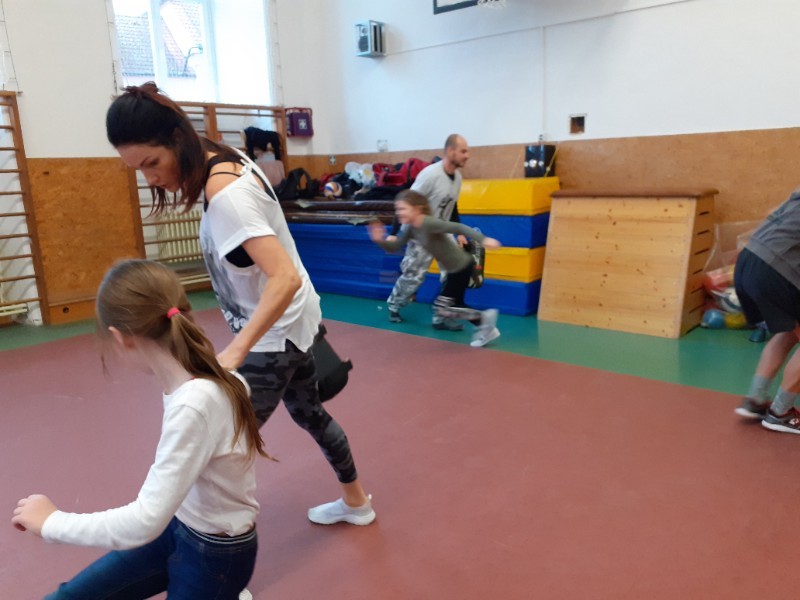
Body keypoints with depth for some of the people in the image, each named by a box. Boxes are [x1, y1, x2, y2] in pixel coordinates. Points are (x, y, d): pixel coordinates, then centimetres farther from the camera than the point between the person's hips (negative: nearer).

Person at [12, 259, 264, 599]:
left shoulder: (194, 404, -34)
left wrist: (51, 521, -16)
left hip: (215, 553, -7)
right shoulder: (194, 379, -11)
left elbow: (145, 522, -29)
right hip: (179, 526, 7)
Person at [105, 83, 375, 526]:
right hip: (291, 322, 10)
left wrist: (235, 351, -44)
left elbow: (286, 278, -38)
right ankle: (355, 502, 46)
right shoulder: (228, 161, -1)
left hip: (272, 334, -10)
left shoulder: (225, 195, -29)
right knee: (307, 411, 25)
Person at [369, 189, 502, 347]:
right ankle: (485, 326, 34)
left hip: (463, 266, -9)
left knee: (441, 308, -5)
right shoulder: (411, 229, -1)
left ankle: (483, 318, 6)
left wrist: (483, 239, -41)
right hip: (454, 269, 9)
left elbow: (459, 227, -33)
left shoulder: (429, 223, -27)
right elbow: (394, 247, 4)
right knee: (454, 305, 20)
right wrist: (380, 240, -16)